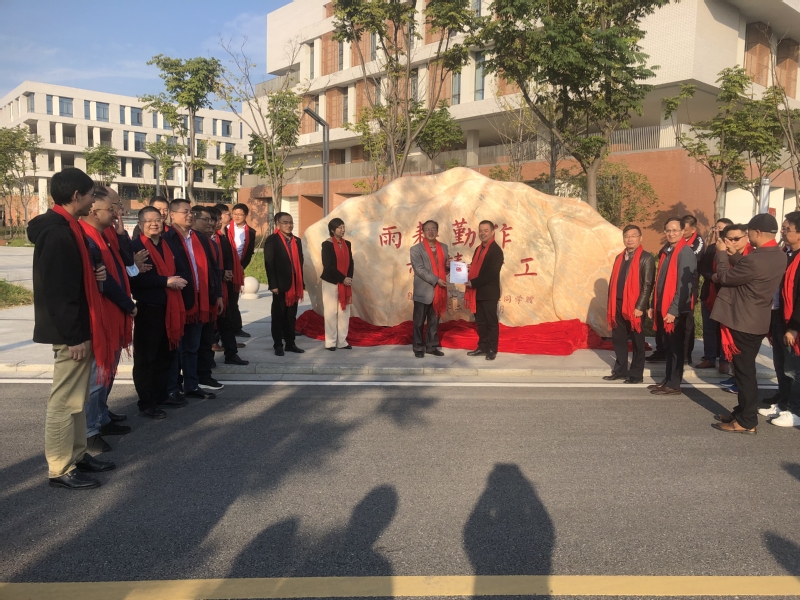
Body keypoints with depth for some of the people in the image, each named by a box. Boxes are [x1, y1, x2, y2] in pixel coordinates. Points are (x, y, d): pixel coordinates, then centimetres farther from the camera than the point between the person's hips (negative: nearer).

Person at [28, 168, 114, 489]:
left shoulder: (64, 228, 13)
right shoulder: (58, 233, -19)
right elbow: (57, 290, -23)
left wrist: (92, 275, 3)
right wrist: (74, 336, -22)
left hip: (77, 329, 11)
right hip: (70, 333, -11)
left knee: (76, 398, 18)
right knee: (65, 400, -1)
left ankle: (77, 455, 29)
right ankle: (60, 469, 10)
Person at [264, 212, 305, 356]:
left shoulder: (297, 241, 13)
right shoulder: (272, 240, -5)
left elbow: (300, 263, 13)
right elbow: (269, 264, -10)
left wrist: (301, 285, 8)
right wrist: (273, 285, -17)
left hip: (294, 285, 5)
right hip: (280, 285, -5)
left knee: (291, 316, 11)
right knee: (278, 316, 5)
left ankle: (290, 343, 19)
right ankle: (278, 345, 13)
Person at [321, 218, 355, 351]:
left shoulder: (347, 244, 9)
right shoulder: (327, 244, -8)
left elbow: (351, 263, 10)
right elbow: (328, 265, -14)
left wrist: (349, 278, -6)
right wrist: (343, 279, -15)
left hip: (345, 283, 5)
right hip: (331, 282, -5)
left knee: (344, 312, 5)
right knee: (331, 312, -1)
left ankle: (342, 341, 13)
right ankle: (330, 342, 7)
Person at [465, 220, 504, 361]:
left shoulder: (496, 250, -11)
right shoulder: (478, 249, 15)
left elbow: (492, 273, -20)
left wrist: (473, 283, -19)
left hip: (489, 293, -8)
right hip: (477, 292, 8)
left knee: (491, 321, 1)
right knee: (480, 321, 13)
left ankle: (492, 349, 9)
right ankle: (482, 347, 22)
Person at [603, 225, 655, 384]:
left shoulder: (646, 258, -5)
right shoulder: (619, 257, 14)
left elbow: (647, 285, -11)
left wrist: (640, 307, -16)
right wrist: (610, 305, 10)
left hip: (634, 306, -6)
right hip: (618, 305, 6)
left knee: (637, 341, 4)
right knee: (618, 339, 11)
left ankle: (636, 374, 13)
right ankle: (620, 370, 23)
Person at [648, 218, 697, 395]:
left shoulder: (686, 252, -12)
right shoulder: (666, 251, 13)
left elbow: (685, 285, -17)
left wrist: (673, 310, -19)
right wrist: (654, 305, 13)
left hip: (677, 310, -8)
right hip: (664, 307, 8)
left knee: (675, 346, 0)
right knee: (668, 346, 14)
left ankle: (674, 384, 8)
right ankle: (668, 380, 22)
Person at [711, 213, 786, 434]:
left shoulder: (756, 259, -26)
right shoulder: (779, 256, 5)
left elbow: (725, 277, -14)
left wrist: (722, 254, 0)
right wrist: (732, 255, 9)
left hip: (743, 321, -9)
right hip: (756, 320, 9)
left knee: (744, 371, 0)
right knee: (745, 369, 18)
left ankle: (747, 421, 9)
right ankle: (743, 412, 28)